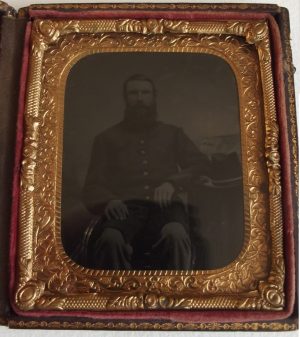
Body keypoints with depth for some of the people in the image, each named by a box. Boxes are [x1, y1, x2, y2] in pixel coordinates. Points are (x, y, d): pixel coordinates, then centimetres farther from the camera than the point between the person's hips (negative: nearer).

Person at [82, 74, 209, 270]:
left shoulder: (173, 133, 27)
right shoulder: (107, 138, 24)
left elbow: (201, 164, 13)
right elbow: (93, 185, 15)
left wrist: (173, 183, -8)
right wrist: (108, 201, -10)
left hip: (165, 204, 1)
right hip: (126, 206, 0)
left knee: (175, 235, -37)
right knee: (110, 239, -36)